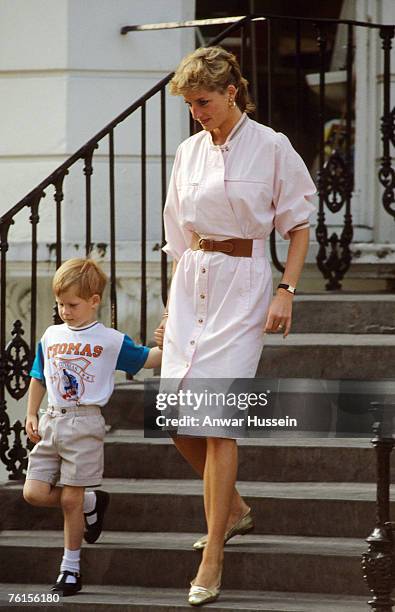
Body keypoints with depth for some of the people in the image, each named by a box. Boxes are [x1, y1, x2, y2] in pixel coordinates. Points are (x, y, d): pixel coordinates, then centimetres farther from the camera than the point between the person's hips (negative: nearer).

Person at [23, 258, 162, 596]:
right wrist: (32, 415, 13)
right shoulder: (51, 337, 12)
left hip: (85, 424, -5)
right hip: (52, 422, 5)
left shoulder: (110, 340, 0)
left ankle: (71, 568, 10)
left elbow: (146, 358, 5)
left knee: (70, 498, -4)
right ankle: (91, 504, 23)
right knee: (34, 492, -3)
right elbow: (39, 378, 20)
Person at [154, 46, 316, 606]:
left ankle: (212, 559, -9)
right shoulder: (189, 153, 10)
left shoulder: (271, 148, -5)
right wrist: (171, 308, 16)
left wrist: (286, 293, -11)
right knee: (179, 421, 1)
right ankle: (234, 509, 27)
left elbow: (299, 228, -1)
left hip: (243, 281, -6)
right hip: (191, 283, 6)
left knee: (218, 418, -12)